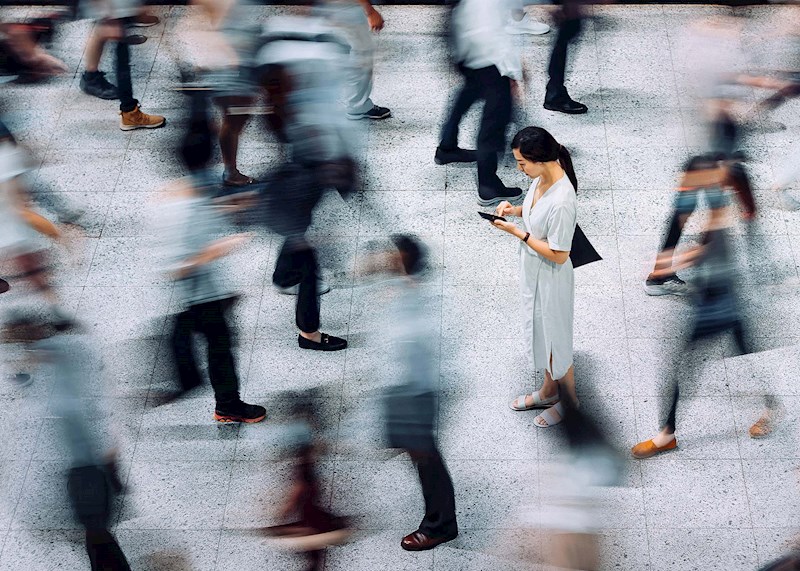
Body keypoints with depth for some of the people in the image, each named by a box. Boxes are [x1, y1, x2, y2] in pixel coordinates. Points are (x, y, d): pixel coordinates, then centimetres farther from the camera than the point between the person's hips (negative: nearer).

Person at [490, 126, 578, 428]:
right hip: (533, 273, 9)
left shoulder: (562, 201, -35)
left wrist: (516, 232, -26)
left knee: (555, 340, 12)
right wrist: (514, 209, -6)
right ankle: (549, 391, 47)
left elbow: (558, 255, -28)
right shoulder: (542, 178, -8)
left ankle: (571, 401, 34)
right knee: (540, 334, 26)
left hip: (550, 279, -9)